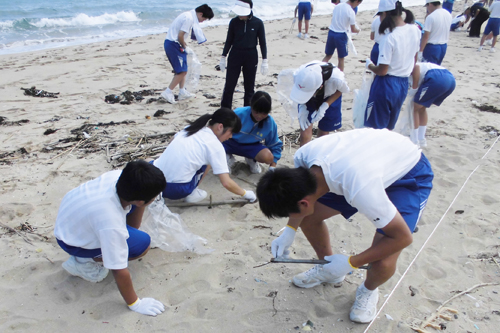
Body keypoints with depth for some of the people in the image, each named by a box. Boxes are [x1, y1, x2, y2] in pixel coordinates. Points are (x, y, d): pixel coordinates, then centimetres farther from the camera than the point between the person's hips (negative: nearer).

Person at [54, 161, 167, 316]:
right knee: (142, 243, -20)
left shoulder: (118, 176, -26)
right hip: (72, 241, -6)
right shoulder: (112, 226, -43)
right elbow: (119, 271, -31)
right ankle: (85, 263, -3)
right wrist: (134, 304, -17)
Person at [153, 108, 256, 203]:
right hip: (175, 190, -6)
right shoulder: (215, 145, -7)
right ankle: (191, 194, 6)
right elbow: (226, 183, -10)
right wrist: (245, 193, 5)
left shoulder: (191, 128, 9)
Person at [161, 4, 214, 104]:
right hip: (173, 44, -10)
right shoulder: (189, 18, -17)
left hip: (171, 43, 10)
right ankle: (168, 92, -7)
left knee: (182, 69, 16)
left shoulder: (189, 15, 15)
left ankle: (182, 92, 21)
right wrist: (185, 47, -6)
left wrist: (185, 46, 13)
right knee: (182, 71, -9)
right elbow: (180, 36, -20)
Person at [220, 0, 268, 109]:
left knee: (249, 86, 7)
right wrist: (223, 57, 5)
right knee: (229, 84, -2)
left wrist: (265, 60, -3)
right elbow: (229, 40, 6)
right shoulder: (234, 22, -3)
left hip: (251, 56, 0)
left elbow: (262, 42, 0)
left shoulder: (257, 23, -6)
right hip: (235, 55, 1)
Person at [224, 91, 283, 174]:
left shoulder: (270, 123, -12)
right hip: (231, 142, -1)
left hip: (251, 146, 1)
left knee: (268, 157, -32)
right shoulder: (239, 113, -22)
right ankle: (228, 157, 6)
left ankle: (252, 160, 8)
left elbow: (275, 145, 0)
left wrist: (273, 165, -8)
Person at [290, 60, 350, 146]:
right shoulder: (298, 76, -38)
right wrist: (302, 107, -31)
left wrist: (325, 106, -30)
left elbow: (341, 90, -16)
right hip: (308, 101, 1)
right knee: (305, 135, -7)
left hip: (329, 98, 0)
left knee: (323, 135, 11)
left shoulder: (336, 79, -42)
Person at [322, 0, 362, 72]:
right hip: (341, 35, -5)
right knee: (341, 58, 9)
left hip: (331, 32, 5)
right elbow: (353, 30, -8)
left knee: (328, 56, 15)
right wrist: (358, 30, 12)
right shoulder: (351, 12, -14)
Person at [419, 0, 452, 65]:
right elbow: (447, 33, 17)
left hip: (432, 47, -8)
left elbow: (426, 36, -20)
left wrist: (420, 51, -17)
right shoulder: (448, 14, 7)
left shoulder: (431, 17, -18)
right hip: (444, 46, 8)